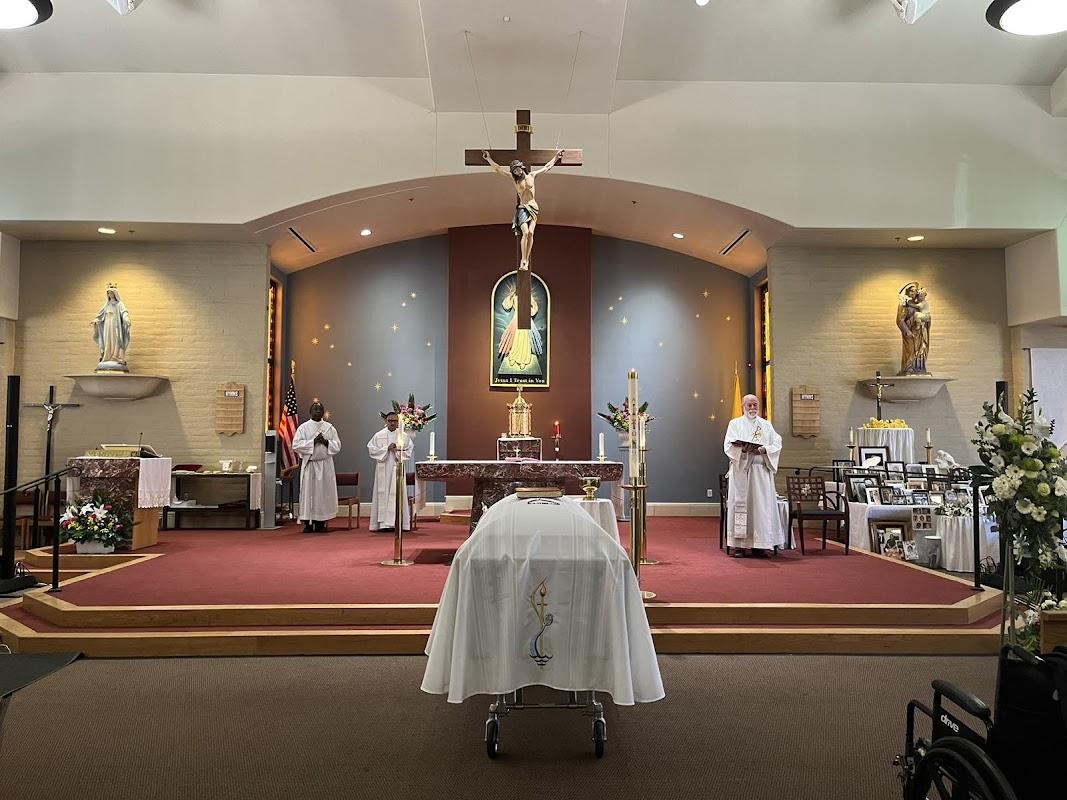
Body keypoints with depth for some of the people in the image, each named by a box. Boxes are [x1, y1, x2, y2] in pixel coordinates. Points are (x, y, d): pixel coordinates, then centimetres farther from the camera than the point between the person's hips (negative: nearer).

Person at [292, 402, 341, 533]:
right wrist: (313, 441, -15)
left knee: (324, 492, 1)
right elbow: (296, 445, -7)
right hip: (309, 464, -2)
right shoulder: (303, 427, 4)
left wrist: (326, 442, -12)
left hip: (325, 464, 2)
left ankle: (321, 523, 7)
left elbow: (337, 445, 5)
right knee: (308, 492, -3)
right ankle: (308, 523, 2)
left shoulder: (330, 428, 10)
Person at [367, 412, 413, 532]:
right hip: (383, 469, 0)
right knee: (383, 494, -2)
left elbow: (410, 451, 5)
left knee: (397, 494, -2)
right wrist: (387, 449, -10)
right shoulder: (379, 435, 5)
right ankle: (383, 522, 0)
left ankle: (397, 522, 1)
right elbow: (371, 449, 0)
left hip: (397, 468, 0)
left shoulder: (404, 436, 5)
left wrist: (398, 450, -12)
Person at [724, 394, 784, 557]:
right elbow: (728, 445, -3)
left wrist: (764, 449, -14)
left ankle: (758, 544, 4)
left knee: (762, 504, -2)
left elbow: (777, 443, 5)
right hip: (741, 468, -2)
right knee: (740, 503, -6)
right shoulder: (735, 424, 10)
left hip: (761, 470, 2)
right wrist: (743, 448, -21)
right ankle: (739, 545, -4)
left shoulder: (766, 425, 16)